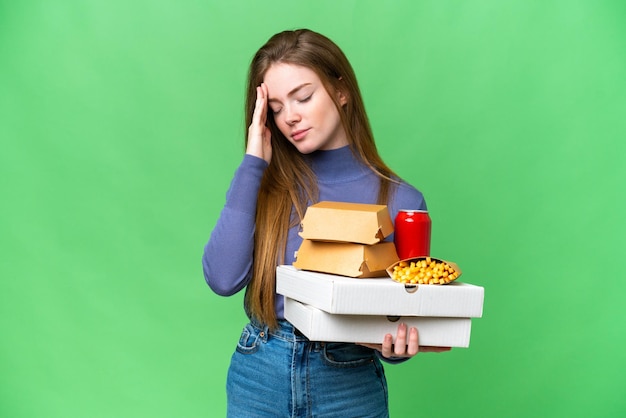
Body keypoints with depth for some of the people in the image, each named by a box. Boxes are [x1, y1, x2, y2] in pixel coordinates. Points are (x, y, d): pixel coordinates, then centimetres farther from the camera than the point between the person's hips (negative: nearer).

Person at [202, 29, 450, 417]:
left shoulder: (400, 200, -8)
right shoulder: (268, 184, -3)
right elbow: (223, 278, -17)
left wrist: (395, 347, -24)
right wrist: (253, 163, -14)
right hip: (258, 377, 2)